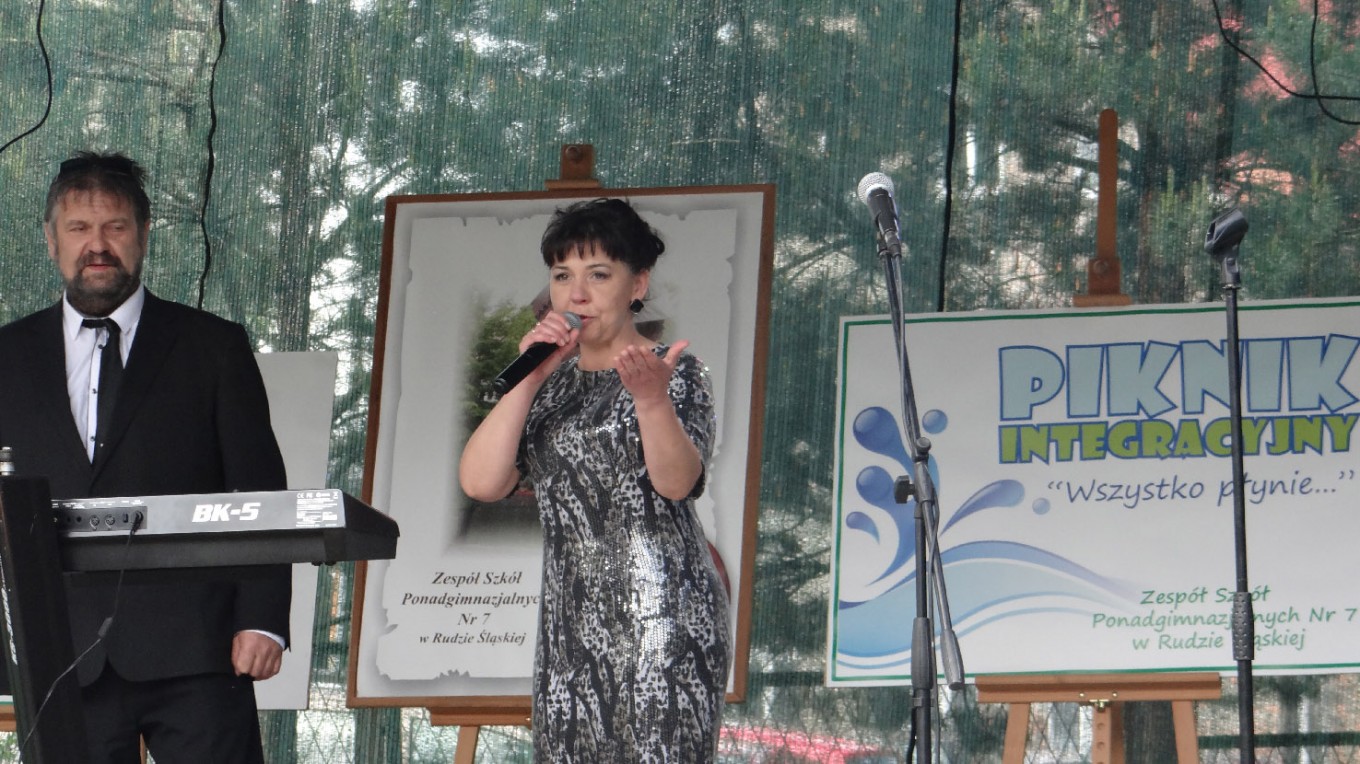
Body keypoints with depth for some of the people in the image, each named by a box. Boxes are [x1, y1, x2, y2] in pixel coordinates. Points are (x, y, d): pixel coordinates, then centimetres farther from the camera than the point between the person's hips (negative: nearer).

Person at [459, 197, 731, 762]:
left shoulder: (674, 370, 1)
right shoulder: (551, 385, 15)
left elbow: (676, 482, -17)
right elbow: (481, 482, 1)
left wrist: (652, 398, -33)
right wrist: (529, 379, -3)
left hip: (661, 611, -5)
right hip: (571, 619, 5)